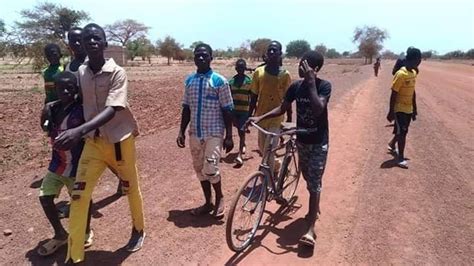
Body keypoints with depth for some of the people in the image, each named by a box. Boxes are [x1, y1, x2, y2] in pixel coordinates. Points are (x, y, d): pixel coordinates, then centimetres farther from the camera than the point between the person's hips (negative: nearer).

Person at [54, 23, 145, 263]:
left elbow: (111, 110, -29)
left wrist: (79, 130, -41)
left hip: (120, 139, -4)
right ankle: (74, 256, 13)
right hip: (93, 141, 4)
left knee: (130, 188, 13)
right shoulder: (80, 73, 1)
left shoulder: (117, 73, -16)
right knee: (79, 195, -1)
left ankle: (138, 229, 39)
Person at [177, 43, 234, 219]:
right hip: (195, 133, 5)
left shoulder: (219, 81, -7)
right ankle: (208, 202, 29)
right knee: (199, 169, 11)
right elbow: (186, 108, 10)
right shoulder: (189, 80, 6)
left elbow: (227, 110, -6)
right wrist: (181, 131, 5)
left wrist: (229, 136, -9)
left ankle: (219, 198, 19)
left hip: (214, 133, -5)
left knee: (210, 169, -10)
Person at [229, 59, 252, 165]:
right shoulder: (231, 81, 3)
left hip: (245, 110, -4)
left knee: (242, 131, -10)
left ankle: (239, 155, -12)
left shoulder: (249, 81, -5)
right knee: (239, 130, 18)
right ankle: (243, 145, 45)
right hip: (234, 109, 4)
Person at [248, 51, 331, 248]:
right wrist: (260, 118, -9)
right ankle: (314, 208, 44)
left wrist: (311, 82, -29)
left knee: (314, 183, -5)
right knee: (308, 180, 19)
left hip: (319, 142, -5)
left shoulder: (324, 86, -15)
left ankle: (310, 229, -1)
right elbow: (282, 108, 3)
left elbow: (318, 109, -30)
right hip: (301, 140, 5)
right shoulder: (296, 86, -1)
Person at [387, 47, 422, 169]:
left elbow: (413, 92, 13)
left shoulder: (413, 73, 6)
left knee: (402, 131, 19)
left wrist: (414, 109, 16)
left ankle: (392, 144, 44)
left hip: (409, 109, 8)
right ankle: (400, 158, 4)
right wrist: (391, 112, -18)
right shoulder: (401, 74, -20)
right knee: (402, 133, -5)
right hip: (400, 109, -8)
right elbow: (393, 94, -19)